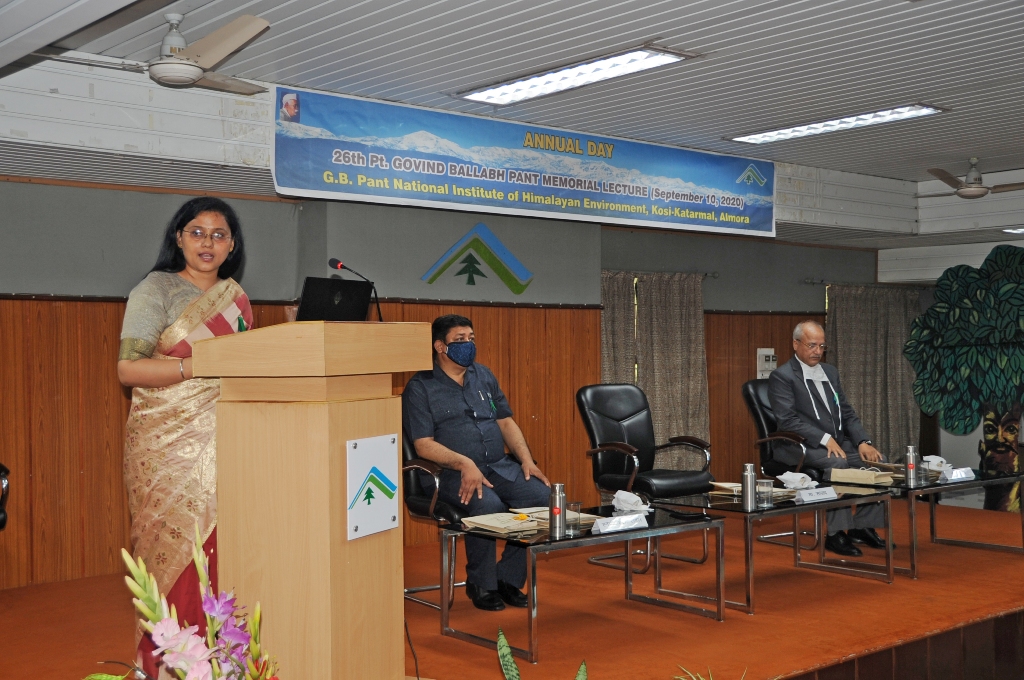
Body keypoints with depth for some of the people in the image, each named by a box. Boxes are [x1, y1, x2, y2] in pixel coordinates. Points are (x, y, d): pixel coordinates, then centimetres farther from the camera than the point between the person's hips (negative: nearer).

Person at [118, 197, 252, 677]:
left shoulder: (236, 297, 16)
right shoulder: (155, 291, -1)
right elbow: (128, 368, -10)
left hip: (223, 440, 5)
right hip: (169, 440, -4)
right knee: (178, 547, -6)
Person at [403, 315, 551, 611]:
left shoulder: (484, 376, 18)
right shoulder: (420, 388, -1)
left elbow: (506, 422, 17)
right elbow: (423, 445, -10)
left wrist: (526, 459, 0)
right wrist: (464, 463, -25)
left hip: (499, 466, 6)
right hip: (451, 474, -6)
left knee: (541, 494, -20)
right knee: (488, 505, -34)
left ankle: (508, 579, -4)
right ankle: (481, 584, -9)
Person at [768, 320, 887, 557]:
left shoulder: (830, 372, 17)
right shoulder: (782, 376, -6)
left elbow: (847, 413, 14)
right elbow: (787, 420, -16)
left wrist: (863, 442, -4)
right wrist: (824, 439, -25)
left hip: (837, 442, 7)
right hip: (801, 447, -7)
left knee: (875, 460, -13)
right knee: (838, 463, -33)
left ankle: (863, 526, -4)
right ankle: (837, 533, -23)